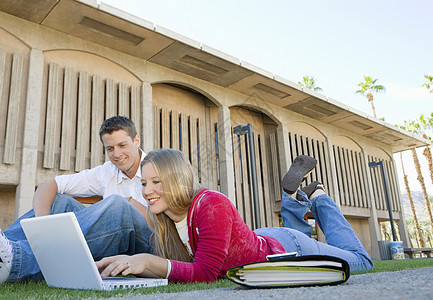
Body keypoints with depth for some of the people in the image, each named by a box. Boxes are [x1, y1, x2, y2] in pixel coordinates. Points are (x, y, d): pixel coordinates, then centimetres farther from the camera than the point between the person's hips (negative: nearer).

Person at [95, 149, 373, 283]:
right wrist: (129, 262, -30)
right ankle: (294, 198, 38)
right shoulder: (164, 218, -16)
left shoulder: (213, 205, -39)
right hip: (261, 240, 6)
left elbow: (205, 273, -41)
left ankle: (319, 199, 33)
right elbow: (168, 264, -13)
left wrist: (149, 261, -51)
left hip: (286, 248, -6)